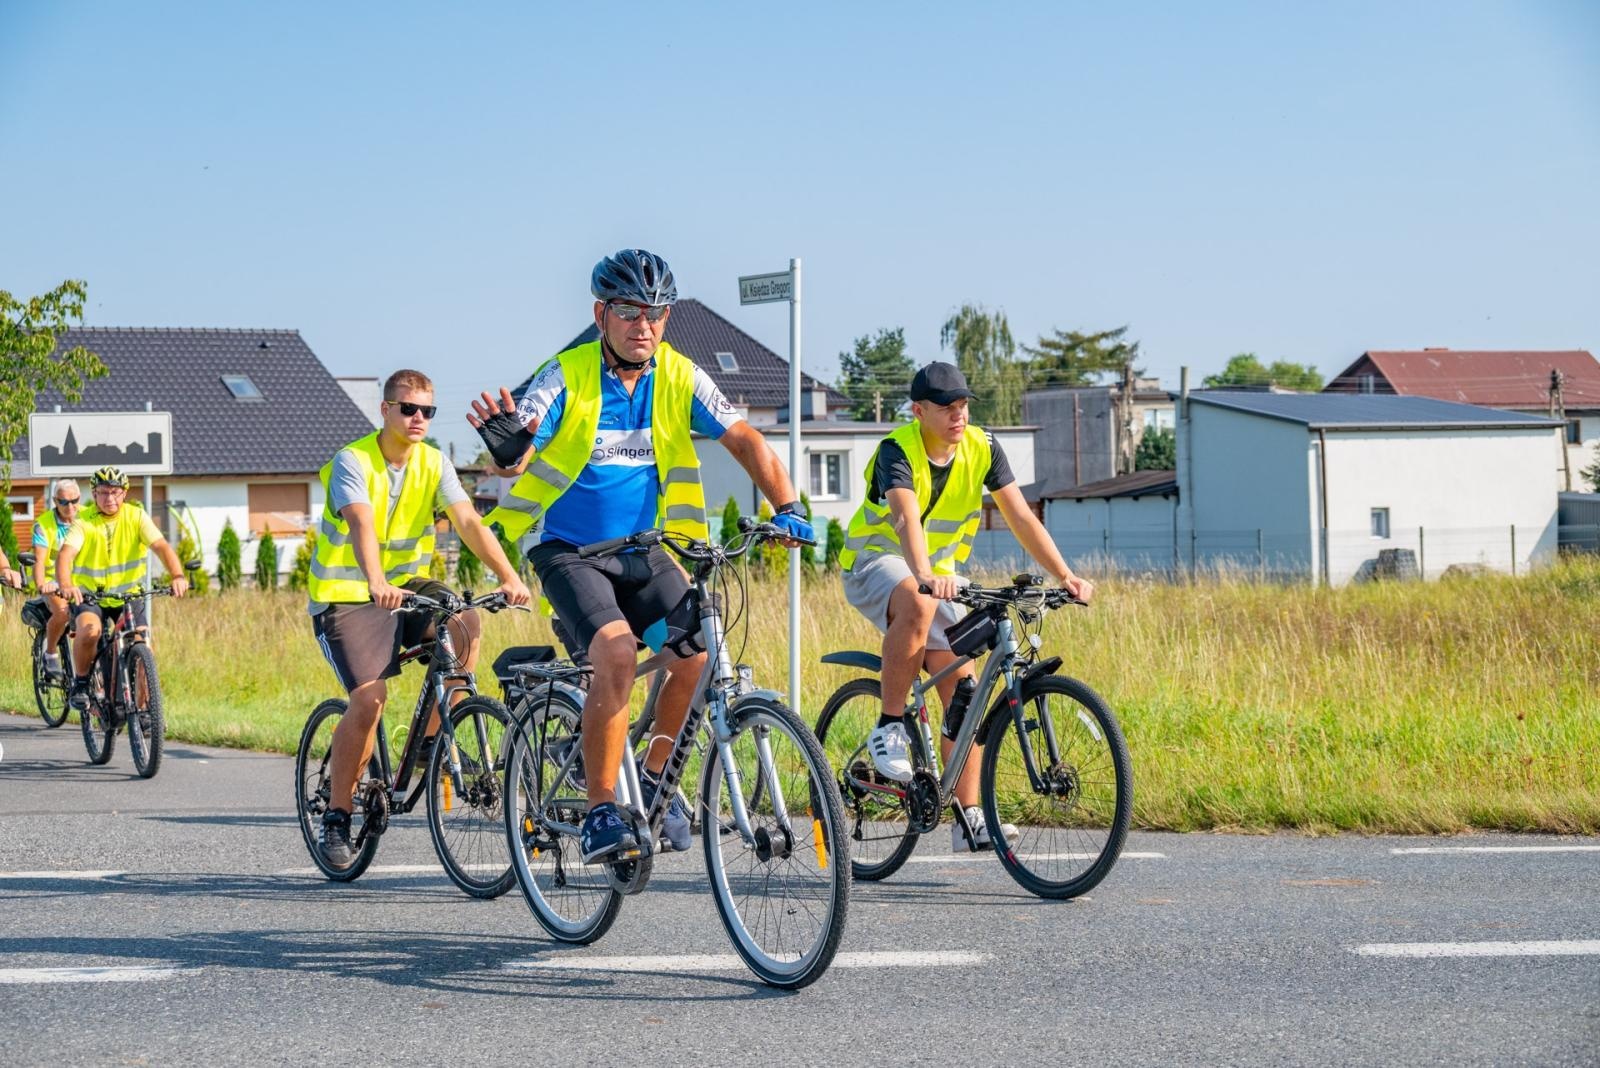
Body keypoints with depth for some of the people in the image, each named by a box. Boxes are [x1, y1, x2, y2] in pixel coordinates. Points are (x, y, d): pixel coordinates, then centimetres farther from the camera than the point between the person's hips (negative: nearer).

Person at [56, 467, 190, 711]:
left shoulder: (136, 516, -7)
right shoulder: (84, 521, -12)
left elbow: (161, 546, -19)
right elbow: (65, 553, -26)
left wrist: (178, 576, -38)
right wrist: (65, 585, -47)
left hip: (129, 594, 2)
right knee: (90, 630, -31)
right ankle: (80, 683, -7)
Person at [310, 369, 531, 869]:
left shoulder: (434, 464, -1)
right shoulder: (352, 462, -16)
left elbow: (469, 522, -14)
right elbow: (361, 526, -33)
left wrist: (508, 577, -29)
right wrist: (376, 584, -51)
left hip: (406, 584, 5)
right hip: (345, 596, -5)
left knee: (464, 624, -26)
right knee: (369, 697, -22)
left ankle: (431, 741, -9)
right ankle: (335, 818, -7)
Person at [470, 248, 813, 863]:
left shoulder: (679, 377, -2)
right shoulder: (568, 376, -13)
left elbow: (743, 440, -4)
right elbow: (515, 458, -22)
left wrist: (787, 507, -19)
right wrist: (505, 450, -47)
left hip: (642, 550, 4)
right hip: (569, 550, -4)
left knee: (697, 650, -18)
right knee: (617, 651, -28)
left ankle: (654, 778, 7)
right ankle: (600, 815, -19)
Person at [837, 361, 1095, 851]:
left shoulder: (983, 448, -8)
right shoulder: (897, 450, -24)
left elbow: (1021, 517, -11)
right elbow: (907, 518, -41)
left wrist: (1066, 577, -23)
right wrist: (925, 575, -59)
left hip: (937, 574, 5)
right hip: (875, 562, -5)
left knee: (961, 686, -6)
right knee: (918, 605, -40)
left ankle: (969, 820, -3)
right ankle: (889, 728, -25)